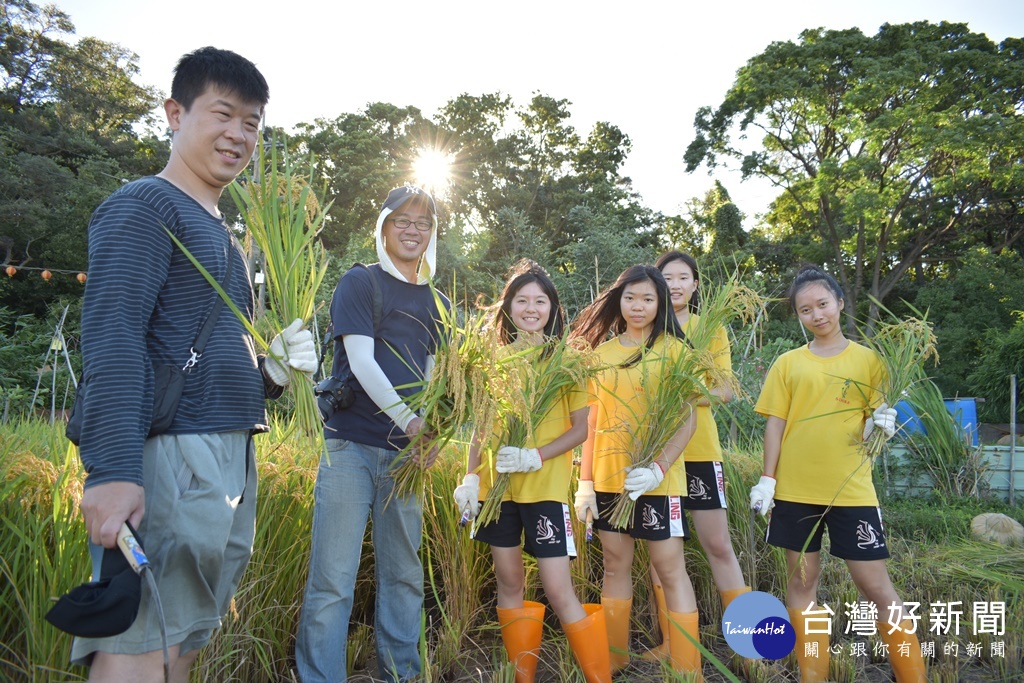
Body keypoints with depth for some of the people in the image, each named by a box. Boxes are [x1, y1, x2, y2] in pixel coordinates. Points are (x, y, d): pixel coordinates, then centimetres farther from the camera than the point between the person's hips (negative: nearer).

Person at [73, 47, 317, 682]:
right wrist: (113, 469, -25)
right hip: (169, 456, -9)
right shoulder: (145, 206, -4)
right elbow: (112, 340, -16)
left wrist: (273, 368, 7)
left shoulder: (220, 233, 23)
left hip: (232, 460, 9)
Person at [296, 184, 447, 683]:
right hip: (352, 445, -5)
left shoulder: (436, 301, 15)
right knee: (333, 581, -3)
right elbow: (361, 361, -11)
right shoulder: (360, 283, 1)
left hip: (406, 453, 5)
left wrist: (431, 434, -4)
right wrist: (409, 420, -22)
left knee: (404, 576, 12)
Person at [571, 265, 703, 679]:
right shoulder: (602, 351, 8)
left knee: (670, 568, 0)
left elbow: (688, 418, -7)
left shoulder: (673, 349, -3)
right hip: (608, 477, 4)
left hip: (656, 479, -4)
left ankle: (687, 668, 12)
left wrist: (659, 467, -20)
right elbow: (593, 420, 10)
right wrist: (585, 481, 6)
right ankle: (613, 658, 28)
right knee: (616, 565, 14)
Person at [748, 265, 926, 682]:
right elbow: (775, 425, 3)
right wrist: (767, 479, -4)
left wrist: (880, 423, -16)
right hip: (795, 490, 2)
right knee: (802, 580, 9)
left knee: (876, 586, 0)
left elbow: (875, 421, 7)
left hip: (851, 490, -1)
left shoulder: (867, 359, 3)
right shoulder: (788, 363, 4)